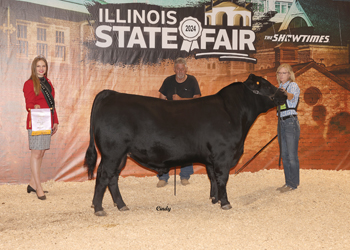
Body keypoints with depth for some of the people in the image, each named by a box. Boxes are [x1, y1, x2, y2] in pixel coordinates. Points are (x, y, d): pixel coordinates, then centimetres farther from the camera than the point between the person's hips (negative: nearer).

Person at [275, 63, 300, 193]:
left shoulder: (293, 85, -6)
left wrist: (285, 93, -47)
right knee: (284, 155, 11)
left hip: (291, 121, -8)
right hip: (281, 122, 8)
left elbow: (291, 97, -30)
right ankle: (288, 182, 19)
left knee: (292, 155, -6)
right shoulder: (280, 88, 16)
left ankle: (293, 183, 0)